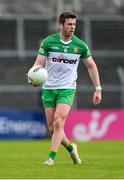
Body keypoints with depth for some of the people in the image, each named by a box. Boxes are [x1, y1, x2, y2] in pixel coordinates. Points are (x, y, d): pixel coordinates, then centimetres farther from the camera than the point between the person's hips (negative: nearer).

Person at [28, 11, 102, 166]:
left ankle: (51, 157, -14)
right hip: (48, 88, 1)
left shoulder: (80, 45, -2)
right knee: (52, 127, 4)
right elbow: (39, 63, -6)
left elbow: (91, 66, 9)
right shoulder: (48, 42, -6)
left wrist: (98, 89, 7)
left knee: (58, 123, -18)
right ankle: (70, 148, 28)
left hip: (67, 89, -1)